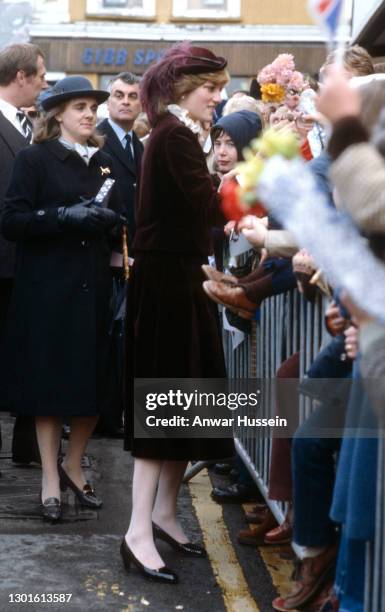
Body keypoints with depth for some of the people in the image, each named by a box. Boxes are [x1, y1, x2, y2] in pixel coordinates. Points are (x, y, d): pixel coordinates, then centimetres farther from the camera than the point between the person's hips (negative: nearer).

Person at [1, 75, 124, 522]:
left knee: (94, 383, 4)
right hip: (48, 287, -4)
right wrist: (65, 215, -19)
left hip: (94, 285, 5)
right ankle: (50, 480, 9)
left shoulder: (103, 163, 14)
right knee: (49, 383, 0)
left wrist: (111, 219, -1)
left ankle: (73, 465, 23)